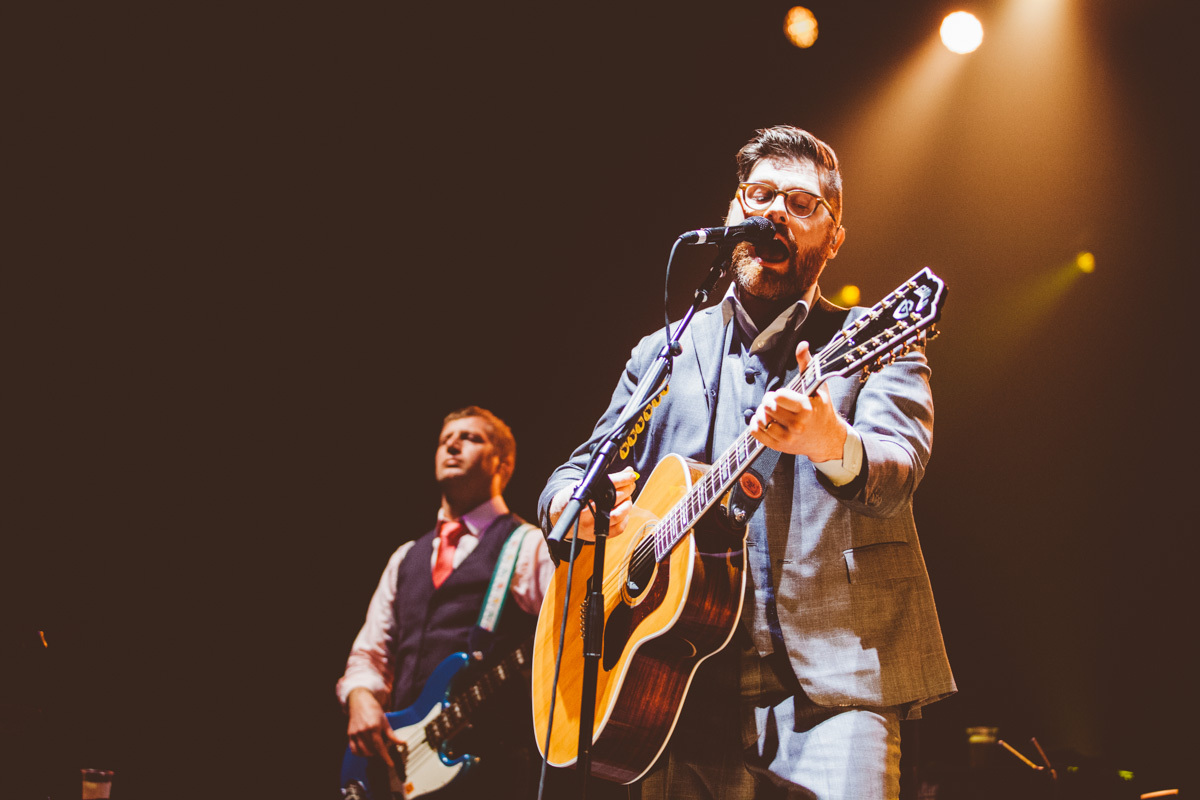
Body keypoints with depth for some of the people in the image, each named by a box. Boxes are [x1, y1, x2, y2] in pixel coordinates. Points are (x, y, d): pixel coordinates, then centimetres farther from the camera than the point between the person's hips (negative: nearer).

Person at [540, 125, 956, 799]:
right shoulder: (664, 353, 17)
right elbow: (579, 467, 17)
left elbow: (899, 468, -11)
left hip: (828, 678, -2)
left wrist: (835, 446, -35)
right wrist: (569, 504, -8)